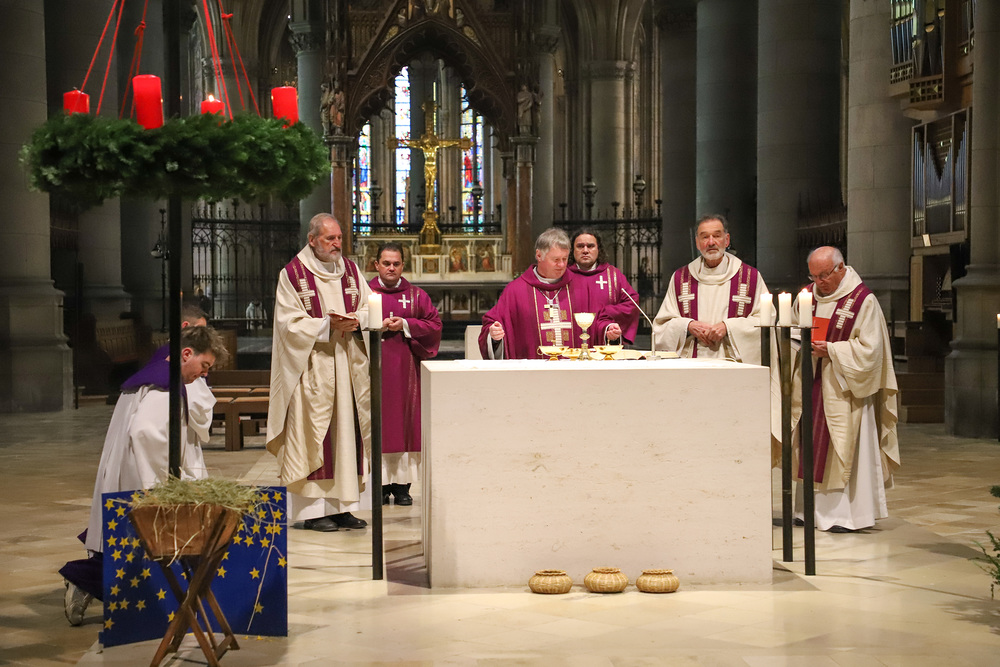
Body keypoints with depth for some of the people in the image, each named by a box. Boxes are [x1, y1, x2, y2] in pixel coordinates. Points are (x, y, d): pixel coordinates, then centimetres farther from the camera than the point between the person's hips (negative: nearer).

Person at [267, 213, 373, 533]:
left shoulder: (350, 269, 11)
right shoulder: (292, 275, -4)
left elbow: (371, 308, 12)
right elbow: (289, 324, -8)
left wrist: (356, 321, -9)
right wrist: (327, 325, -18)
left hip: (349, 365, 5)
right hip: (312, 366, -5)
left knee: (347, 430, 4)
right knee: (313, 433, -5)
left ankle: (342, 506, 11)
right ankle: (313, 509, 1)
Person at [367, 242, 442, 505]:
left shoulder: (416, 295, 10)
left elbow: (434, 324, 3)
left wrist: (405, 325, -10)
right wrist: (378, 327, -13)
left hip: (406, 368, 1)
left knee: (405, 423, 0)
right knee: (379, 423, -2)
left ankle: (402, 485, 5)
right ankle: (381, 484, 3)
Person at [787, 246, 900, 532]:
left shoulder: (863, 300, -9)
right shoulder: (809, 294, 9)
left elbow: (868, 348, -11)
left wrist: (831, 350, -18)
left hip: (843, 388, -5)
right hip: (811, 383, 5)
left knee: (844, 449, -3)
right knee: (812, 447, 7)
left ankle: (844, 514, 3)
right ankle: (812, 508, 14)